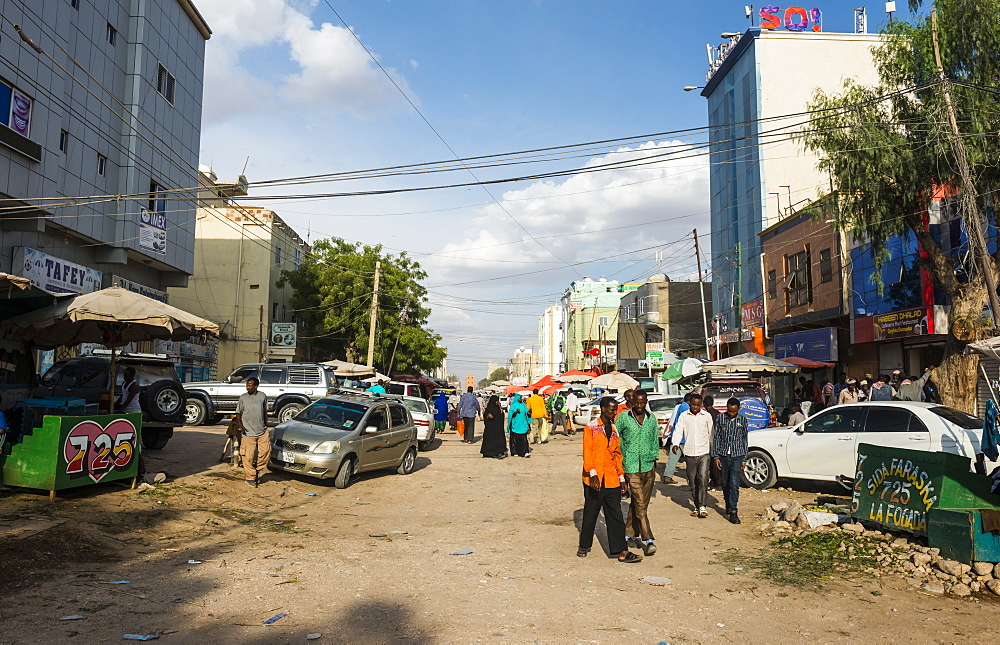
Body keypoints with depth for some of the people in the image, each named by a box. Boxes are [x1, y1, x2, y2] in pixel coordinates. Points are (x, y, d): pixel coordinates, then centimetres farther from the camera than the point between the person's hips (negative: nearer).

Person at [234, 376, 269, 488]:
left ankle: (258, 472, 21)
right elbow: (238, 413, 6)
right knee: (249, 456, -4)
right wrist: (240, 425, -10)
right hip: (249, 432, -2)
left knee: (266, 452, 0)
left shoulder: (262, 396, 8)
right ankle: (250, 478, 9)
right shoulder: (243, 398, 2)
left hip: (262, 431, 3)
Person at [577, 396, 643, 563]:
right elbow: (588, 453, -9)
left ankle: (622, 551, 2)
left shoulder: (615, 430, 12)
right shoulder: (591, 428, -3)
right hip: (594, 480, -4)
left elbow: (618, 455, 16)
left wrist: (621, 478, 13)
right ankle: (584, 546, 24)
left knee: (616, 516, 1)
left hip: (612, 480, 4)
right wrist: (592, 474, -19)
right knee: (590, 515, 8)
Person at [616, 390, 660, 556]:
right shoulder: (623, 417, -5)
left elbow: (655, 441, 17)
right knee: (639, 504, -9)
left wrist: (654, 459, 13)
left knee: (640, 504, 11)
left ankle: (630, 534, 23)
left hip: (648, 467, 4)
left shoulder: (652, 418, 8)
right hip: (631, 467, -4)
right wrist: (623, 456, 2)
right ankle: (648, 540, -7)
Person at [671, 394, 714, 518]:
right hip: (689, 454, 1)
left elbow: (711, 433, 11)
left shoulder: (707, 416, 5)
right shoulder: (684, 416, 4)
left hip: (704, 453, -1)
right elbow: (678, 430, -2)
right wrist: (676, 444, -20)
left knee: (703, 479, -14)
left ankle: (702, 506, -10)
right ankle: (696, 506, 18)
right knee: (692, 481, 7)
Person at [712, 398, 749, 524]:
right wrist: (716, 456, -1)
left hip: (737, 456, -1)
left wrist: (744, 459, 5)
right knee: (725, 484, 10)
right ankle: (728, 506, 27)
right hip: (723, 456, 1)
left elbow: (745, 440, 8)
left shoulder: (742, 420, 2)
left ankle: (733, 511, -7)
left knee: (734, 484, -9)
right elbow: (716, 438, 3)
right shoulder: (720, 418, 0)